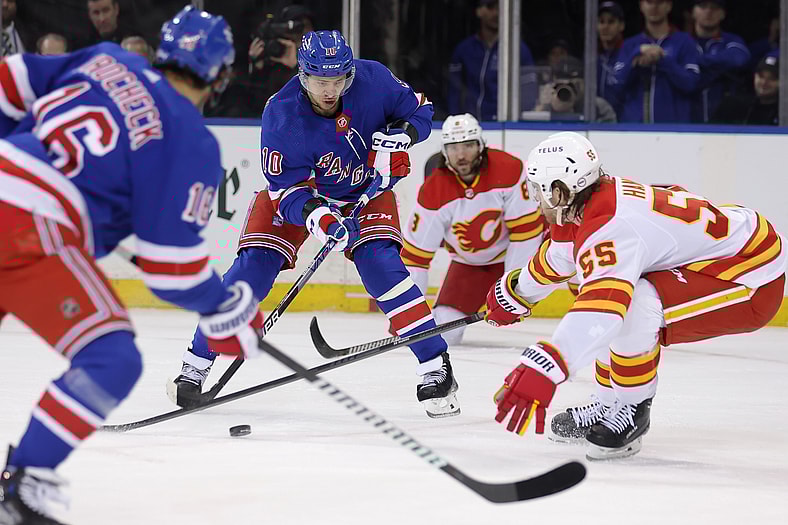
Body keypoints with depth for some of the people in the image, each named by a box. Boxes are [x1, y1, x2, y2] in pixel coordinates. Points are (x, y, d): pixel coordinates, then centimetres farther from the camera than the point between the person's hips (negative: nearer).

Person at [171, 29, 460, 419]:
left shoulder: (372, 79, -24)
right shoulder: (281, 114, -30)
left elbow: (419, 109, -6)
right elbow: (285, 188, -28)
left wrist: (398, 136, -27)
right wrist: (315, 215, -47)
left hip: (367, 187, 1)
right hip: (297, 188, -1)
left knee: (379, 263, -21)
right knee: (256, 263, -15)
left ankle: (436, 368, -15)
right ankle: (195, 365, -5)